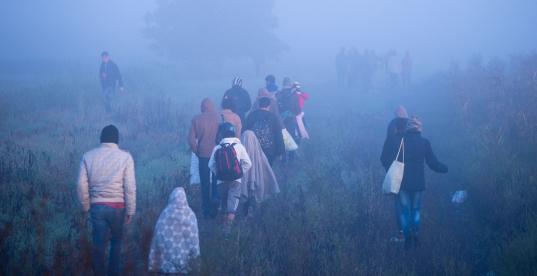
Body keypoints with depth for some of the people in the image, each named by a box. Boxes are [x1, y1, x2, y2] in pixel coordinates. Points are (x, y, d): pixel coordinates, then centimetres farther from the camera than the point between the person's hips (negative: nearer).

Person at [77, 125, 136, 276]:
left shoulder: (88, 156, 1)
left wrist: (86, 206, 12)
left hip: (97, 206, 1)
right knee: (116, 240, 18)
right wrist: (130, 210, -1)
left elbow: (82, 185, 0)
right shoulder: (125, 156, -6)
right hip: (117, 206, -1)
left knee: (98, 243, 7)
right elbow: (130, 187, -8)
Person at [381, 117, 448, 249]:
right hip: (418, 183, 1)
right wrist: (445, 168, 18)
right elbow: (433, 163, 0)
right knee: (415, 210, 16)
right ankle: (415, 237, 12)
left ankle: (407, 238, 3)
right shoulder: (425, 143, -5)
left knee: (404, 211, 7)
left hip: (402, 182, -1)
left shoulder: (398, 142, -7)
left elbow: (386, 160, -5)